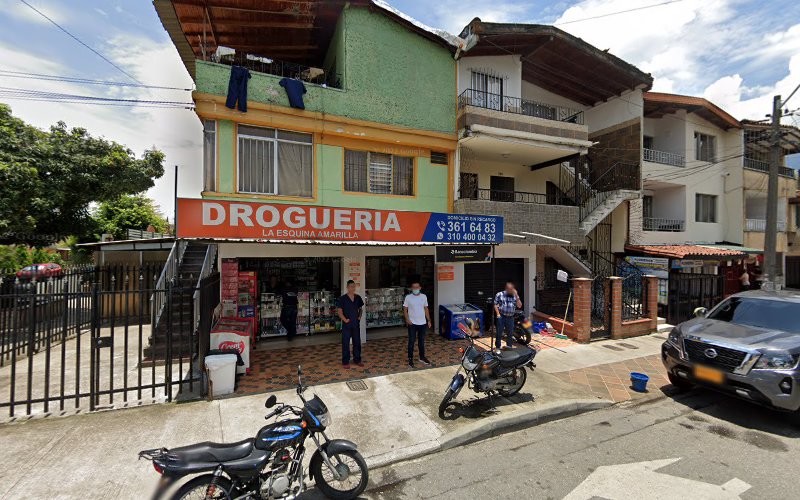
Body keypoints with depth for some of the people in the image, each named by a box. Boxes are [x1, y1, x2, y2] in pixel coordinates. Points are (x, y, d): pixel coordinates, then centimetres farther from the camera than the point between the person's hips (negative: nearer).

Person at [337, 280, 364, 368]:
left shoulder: (358, 297, 5)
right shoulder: (342, 298, -9)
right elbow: (339, 311, -9)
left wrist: (360, 316, 4)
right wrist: (345, 320, -15)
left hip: (356, 324, 4)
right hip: (347, 325, -4)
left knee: (357, 342, 12)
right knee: (345, 343, 4)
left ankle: (357, 360, 26)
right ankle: (345, 362, 15)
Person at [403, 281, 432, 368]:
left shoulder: (424, 296, 1)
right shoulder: (408, 297, -7)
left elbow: (426, 309, 8)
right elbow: (405, 310, -4)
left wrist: (429, 320, 6)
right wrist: (407, 319, -17)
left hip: (422, 323, 3)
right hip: (412, 324, -3)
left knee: (422, 341, 14)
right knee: (411, 342, 3)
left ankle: (422, 357, 29)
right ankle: (410, 359, 16)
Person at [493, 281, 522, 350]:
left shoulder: (515, 296, 6)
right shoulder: (499, 294, -3)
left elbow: (519, 306, -3)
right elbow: (495, 304, -1)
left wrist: (516, 296, -11)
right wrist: (498, 314, -9)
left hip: (510, 317, 3)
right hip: (501, 316, -3)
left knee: (510, 333, 12)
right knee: (499, 332, 2)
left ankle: (509, 346, 27)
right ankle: (497, 347, 13)